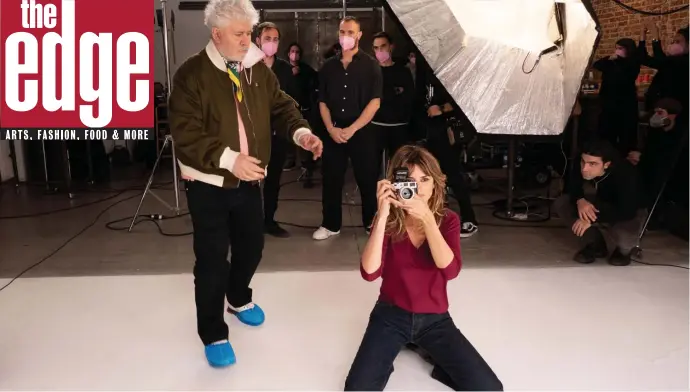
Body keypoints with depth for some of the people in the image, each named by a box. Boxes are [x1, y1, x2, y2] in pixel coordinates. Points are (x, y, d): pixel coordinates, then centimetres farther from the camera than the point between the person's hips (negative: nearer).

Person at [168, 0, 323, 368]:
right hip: (208, 185, -6)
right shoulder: (192, 74, -16)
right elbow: (185, 134, -22)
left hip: (248, 180, 6)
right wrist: (228, 158, -32)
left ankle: (238, 299, 49)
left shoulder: (258, 69, 3)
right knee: (212, 259, 0)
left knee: (251, 245, 20)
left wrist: (300, 132, -13)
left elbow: (281, 106, 8)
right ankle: (213, 334, 19)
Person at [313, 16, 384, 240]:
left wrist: (351, 129, -14)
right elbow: (323, 102, 10)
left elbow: (375, 102, -8)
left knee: (367, 180, 2)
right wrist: (331, 129, -6)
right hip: (333, 132, 3)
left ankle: (372, 223, 17)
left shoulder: (370, 65, -1)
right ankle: (330, 224, 18)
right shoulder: (328, 66, 9)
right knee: (331, 179, 5)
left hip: (362, 131, -3)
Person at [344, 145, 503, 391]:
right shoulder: (389, 221, -9)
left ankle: (436, 356, 12)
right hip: (391, 315, -1)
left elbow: (450, 270, -24)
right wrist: (382, 216, -31)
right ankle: (385, 358, 12)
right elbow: (369, 273, -25)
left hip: (434, 319, 1)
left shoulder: (447, 220, -6)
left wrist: (426, 218, -32)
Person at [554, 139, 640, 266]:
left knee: (623, 236, -39)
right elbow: (573, 186, -8)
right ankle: (596, 245, 2)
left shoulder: (625, 174, -36)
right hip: (600, 206, 5)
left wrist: (592, 219, -40)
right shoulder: (582, 168, -25)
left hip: (624, 215, -5)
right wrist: (580, 200, -30)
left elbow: (627, 211, -38)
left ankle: (623, 250, 3)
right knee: (561, 203, -17)